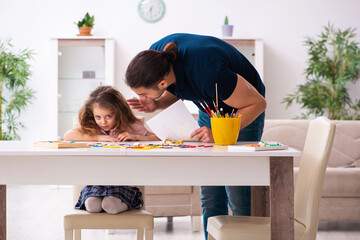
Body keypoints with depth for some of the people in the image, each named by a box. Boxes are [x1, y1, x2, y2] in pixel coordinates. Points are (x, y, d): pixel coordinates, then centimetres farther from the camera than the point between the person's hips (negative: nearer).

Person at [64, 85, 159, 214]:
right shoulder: (92, 128, 15)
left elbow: (158, 138, 2)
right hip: (96, 179, 2)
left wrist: (135, 137, -12)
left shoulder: (131, 126, 8)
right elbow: (67, 136, -1)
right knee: (92, 203, -36)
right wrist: (97, 137, -7)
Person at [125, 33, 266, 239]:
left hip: (243, 110, -6)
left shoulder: (208, 72, -39)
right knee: (211, 197, 2)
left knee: (238, 197, -13)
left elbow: (258, 103, -26)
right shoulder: (155, 56, -19)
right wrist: (157, 104, -17)